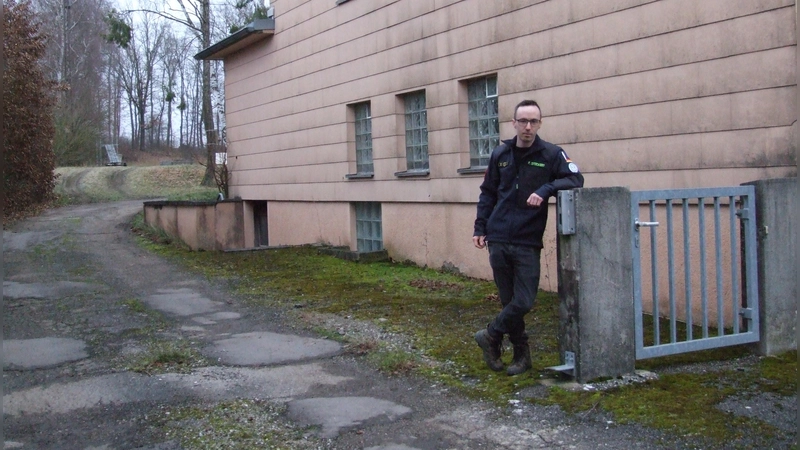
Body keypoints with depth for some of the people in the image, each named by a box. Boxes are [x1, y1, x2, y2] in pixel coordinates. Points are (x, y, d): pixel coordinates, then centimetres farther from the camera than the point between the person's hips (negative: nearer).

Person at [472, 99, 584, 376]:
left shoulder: (551, 154, 1)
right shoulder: (500, 155, 9)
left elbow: (576, 179, -9)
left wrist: (546, 189, -24)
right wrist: (480, 228, 8)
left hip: (528, 243, -2)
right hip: (498, 241, 2)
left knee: (524, 302, -5)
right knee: (508, 300, 7)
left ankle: (491, 337, 19)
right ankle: (521, 354, 22)